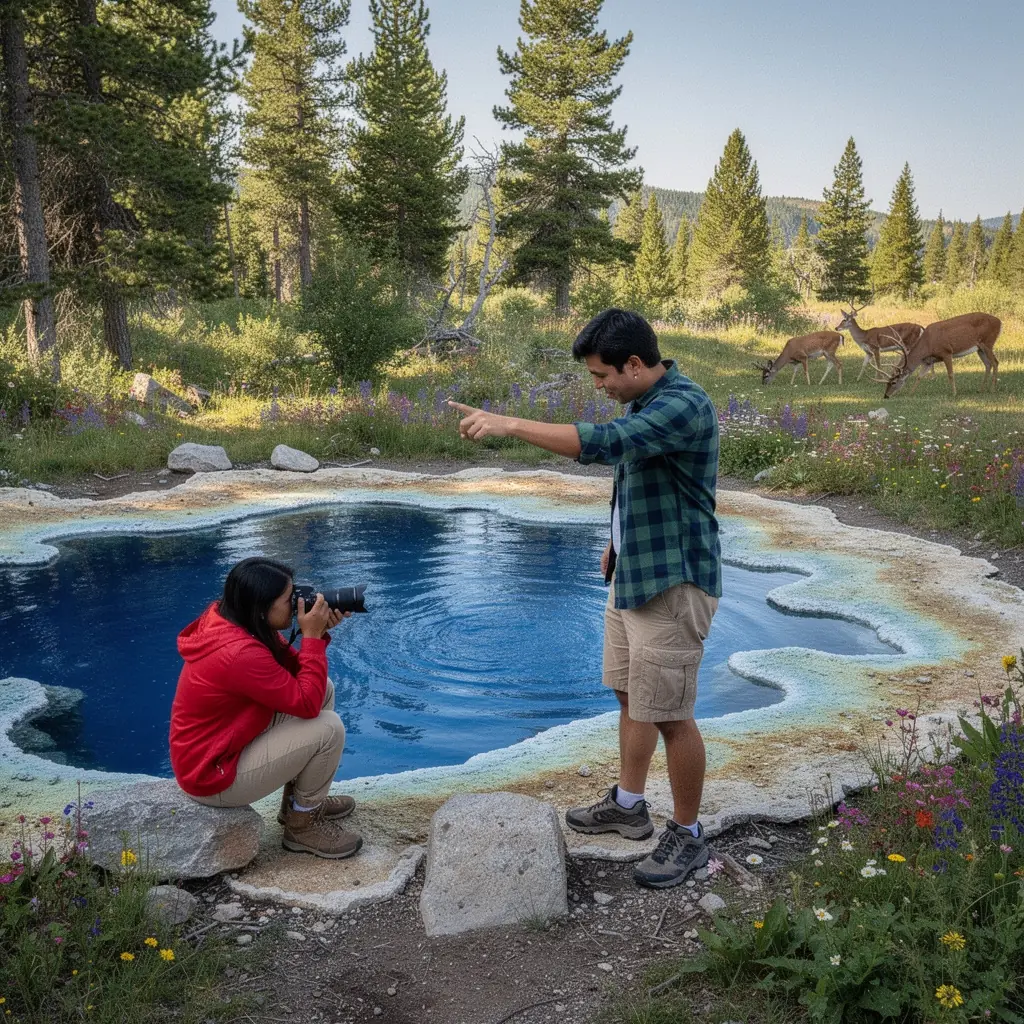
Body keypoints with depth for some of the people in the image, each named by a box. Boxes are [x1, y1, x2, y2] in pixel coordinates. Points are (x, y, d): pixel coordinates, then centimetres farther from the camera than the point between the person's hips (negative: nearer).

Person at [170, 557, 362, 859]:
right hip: (213, 774, -10)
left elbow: (295, 672, 5)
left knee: (323, 689, 9)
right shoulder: (240, 652, -32)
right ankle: (303, 824, 7)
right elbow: (307, 703, -25)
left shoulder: (231, 622, -3)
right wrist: (313, 636, -22)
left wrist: (319, 631, -10)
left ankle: (299, 798, 22)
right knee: (329, 729, -16)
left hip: (223, 742, 10)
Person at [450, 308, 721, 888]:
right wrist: (619, 540, 18)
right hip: (633, 574, 10)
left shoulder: (684, 405, -23)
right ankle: (629, 806, 36)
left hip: (674, 581, -10)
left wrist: (509, 424, -35)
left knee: (668, 712, -1)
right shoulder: (645, 403, 8)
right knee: (631, 694, 19)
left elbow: (604, 443, -37)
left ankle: (687, 836, 17)